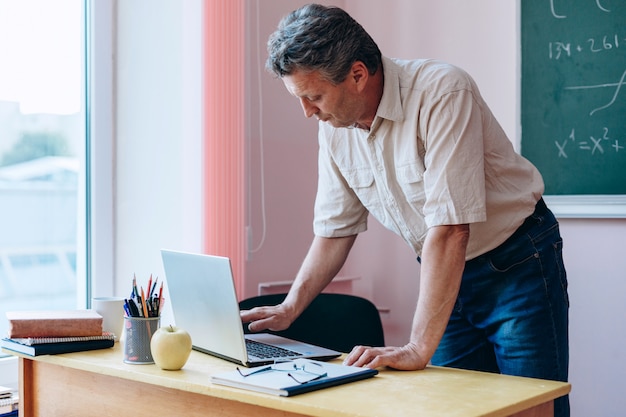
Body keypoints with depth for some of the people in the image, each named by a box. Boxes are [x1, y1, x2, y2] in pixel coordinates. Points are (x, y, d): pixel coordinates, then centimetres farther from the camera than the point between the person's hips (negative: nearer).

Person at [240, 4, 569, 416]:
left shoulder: (442, 91, -27)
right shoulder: (334, 127, -5)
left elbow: (449, 230, -32)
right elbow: (335, 229, 5)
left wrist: (419, 348, -33)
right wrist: (290, 308, -4)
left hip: (517, 263, -5)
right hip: (448, 274, 6)